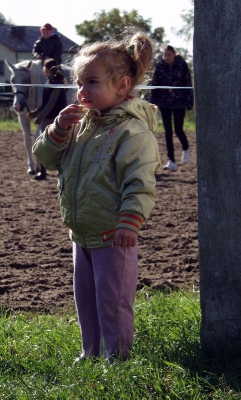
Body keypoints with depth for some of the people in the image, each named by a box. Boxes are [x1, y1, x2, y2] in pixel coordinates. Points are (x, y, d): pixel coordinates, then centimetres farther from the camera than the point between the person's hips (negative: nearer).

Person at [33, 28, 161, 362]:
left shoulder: (132, 131, -17)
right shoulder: (80, 124, 7)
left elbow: (140, 184, -22)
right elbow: (47, 157, 11)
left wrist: (129, 223, -30)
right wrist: (58, 130, -6)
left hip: (113, 238, -8)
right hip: (82, 236, 8)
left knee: (112, 302, 1)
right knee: (85, 298, 19)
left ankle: (116, 358, 13)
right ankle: (92, 354, 32)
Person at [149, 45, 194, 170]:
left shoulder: (182, 65, -7)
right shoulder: (160, 66, -2)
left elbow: (188, 84, -4)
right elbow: (154, 84, 2)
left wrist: (189, 102, -7)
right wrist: (153, 101, -4)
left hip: (179, 103, -2)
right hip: (164, 103, 2)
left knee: (178, 130, 1)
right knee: (168, 132, 1)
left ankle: (186, 149, 34)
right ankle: (171, 161, 5)